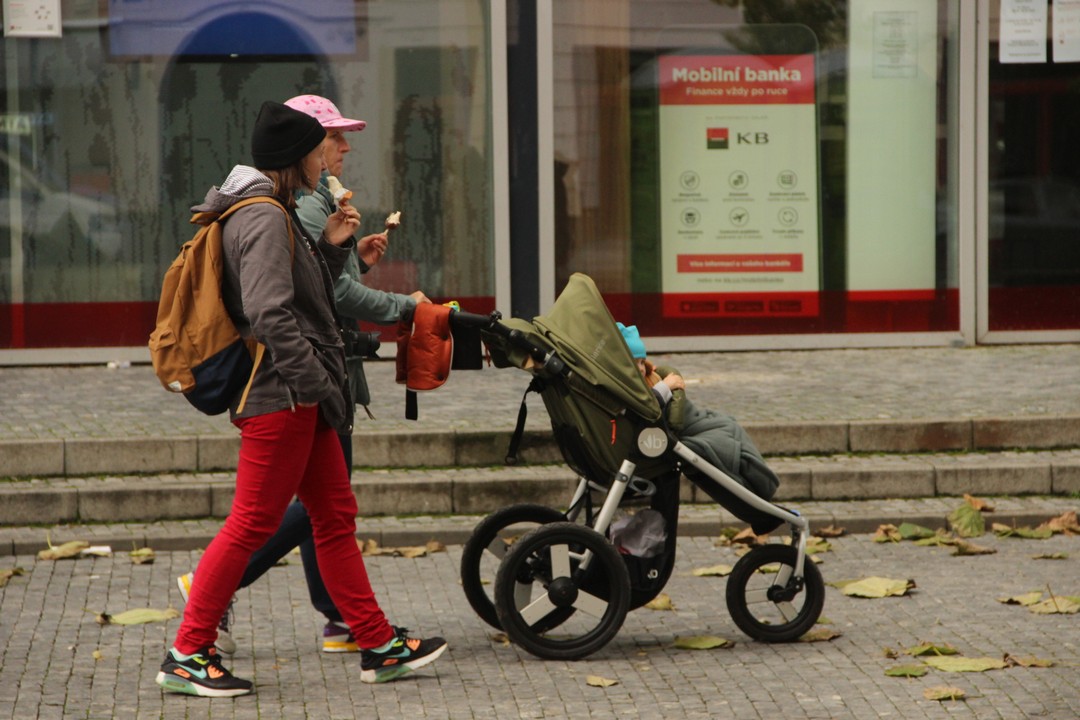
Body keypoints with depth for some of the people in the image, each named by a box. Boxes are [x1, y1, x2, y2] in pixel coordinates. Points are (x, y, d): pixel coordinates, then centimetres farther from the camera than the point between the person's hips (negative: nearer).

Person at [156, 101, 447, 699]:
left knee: (336, 518, 11)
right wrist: (317, 382, -20)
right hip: (280, 397, -11)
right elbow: (270, 315, -23)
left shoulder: (276, 216, 18)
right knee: (253, 522, -6)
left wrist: (332, 247, 10)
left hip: (302, 402, 11)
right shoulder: (264, 220, -15)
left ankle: (379, 646, 16)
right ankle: (187, 655, 1)